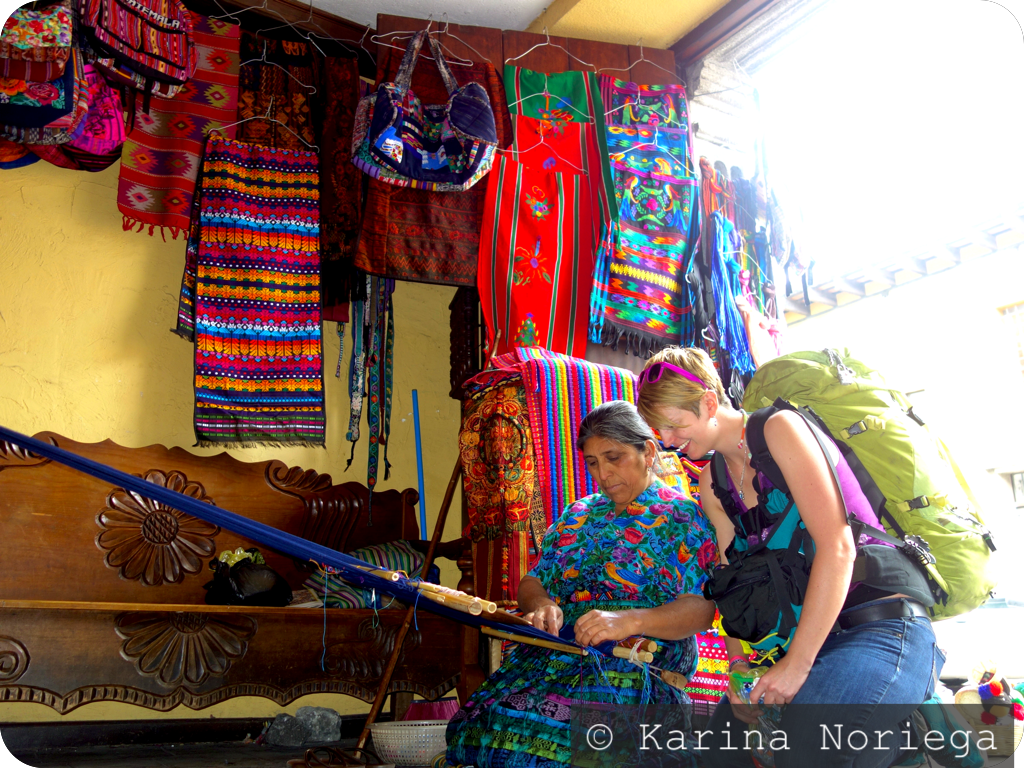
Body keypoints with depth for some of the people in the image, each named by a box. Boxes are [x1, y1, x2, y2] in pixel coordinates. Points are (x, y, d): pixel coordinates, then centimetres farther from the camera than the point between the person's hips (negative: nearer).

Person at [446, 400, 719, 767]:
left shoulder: (686, 518, 6)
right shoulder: (576, 516, 23)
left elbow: (700, 608, -6)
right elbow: (532, 582, 19)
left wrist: (631, 621, -24)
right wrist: (541, 605, -7)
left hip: (638, 663, -5)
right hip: (552, 652, 5)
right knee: (480, 724, -23)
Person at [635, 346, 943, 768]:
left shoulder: (779, 429, -10)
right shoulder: (712, 486, 13)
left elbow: (837, 548, -18)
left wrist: (798, 662, -18)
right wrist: (739, 662, -5)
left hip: (882, 625, -8)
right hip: (795, 640, 9)